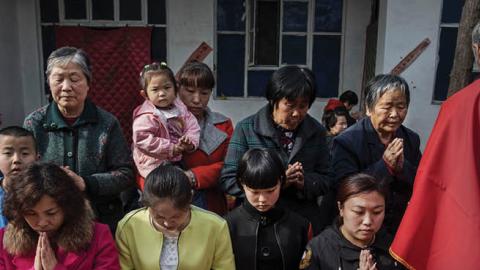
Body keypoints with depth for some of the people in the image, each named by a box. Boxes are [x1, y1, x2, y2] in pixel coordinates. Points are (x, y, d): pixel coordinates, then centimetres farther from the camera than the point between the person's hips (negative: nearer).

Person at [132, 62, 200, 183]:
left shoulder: (180, 109, 3)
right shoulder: (146, 117, -18)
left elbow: (193, 127, 6)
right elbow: (143, 140, -25)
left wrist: (190, 141, -16)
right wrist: (171, 148, -23)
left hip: (178, 161, 7)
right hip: (155, 166, -7)